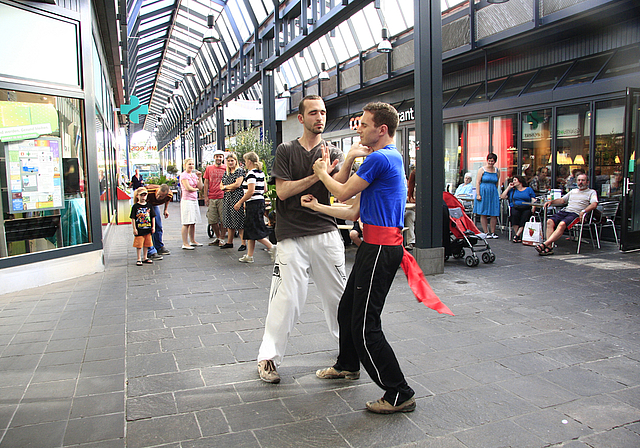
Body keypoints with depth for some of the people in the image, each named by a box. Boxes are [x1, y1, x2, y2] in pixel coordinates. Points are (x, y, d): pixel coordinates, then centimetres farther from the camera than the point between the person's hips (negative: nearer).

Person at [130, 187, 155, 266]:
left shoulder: (149, 205, 5)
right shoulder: (135, 206, -5)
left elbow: (153, 217, 10)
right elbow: (133, 218, -5)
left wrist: (153, 227, 5)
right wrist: (134, 228, -9)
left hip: (148, 229, 4)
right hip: (139, 230, -4)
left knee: (146, 244, 12)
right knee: (139, 244, 1)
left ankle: (145, 258, 24)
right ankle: (139, 259, 10)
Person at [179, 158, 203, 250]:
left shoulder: (194, 175, 16)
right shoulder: (183, 175, -7)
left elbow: (200, 187, 10)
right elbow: (188, 188, -15)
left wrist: (199, 177, 0)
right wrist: (196, 189, 1)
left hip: (194, 200, 8)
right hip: (187, 200, -8)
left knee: (193, 222, 13)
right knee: (186, 223, -7)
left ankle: (193, 241, 22)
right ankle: (185, 243, -5)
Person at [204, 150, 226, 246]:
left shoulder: (226, 168, 4)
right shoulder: (209, 168, 11)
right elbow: (206, 183, 12)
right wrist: (206, 196, 6)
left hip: (222, 197, -3)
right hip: (211, 198, 3)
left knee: (223, 220, -2)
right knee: (212, 220, 7)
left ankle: (222, 238, 9)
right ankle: (217, 237, 21)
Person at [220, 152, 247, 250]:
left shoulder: (239, 170, -3)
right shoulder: (226, 172, 18)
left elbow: (237, 184, -14)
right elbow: (221, 186, 16)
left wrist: (225, 186, -1)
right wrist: (229, 188, -4)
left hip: (237, 197, -7)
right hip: (227, 198, 7)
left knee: (239, 221, -8)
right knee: (229, 221, 10)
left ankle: (243, 243, -4)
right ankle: (229, 242, 18)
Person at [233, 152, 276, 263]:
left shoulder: (251, 173, -14)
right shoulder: (261, 173, 12)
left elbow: (251, 191, -21)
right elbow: (264, 189, 17)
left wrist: (240, 202, -13)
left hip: (253, 204, -9)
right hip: (260, 201, 9)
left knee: (255, 231, -4)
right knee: (249, 229, 12)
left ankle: (271, 247, -6)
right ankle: (249, 256, 15)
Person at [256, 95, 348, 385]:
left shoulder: (332, 153, 8)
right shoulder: (286, 151, 4)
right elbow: (283, 191, -7)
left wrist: (350, 162, -28)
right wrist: (316, 176, -14)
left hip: (326, 233, 3)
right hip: (292, 236, -2)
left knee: (337, 294, 12)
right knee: (287, 299, -4)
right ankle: (268, 356, 10)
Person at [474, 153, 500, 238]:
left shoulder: (496, 171, 11)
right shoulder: (482, 169, 0)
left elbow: (496, 184, 16)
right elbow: (477, 182, -5)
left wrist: (497, 194, 11)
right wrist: (478, 194, -12)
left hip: (493, 193, 3)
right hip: (483, 193, -3)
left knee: (494, 214, -1)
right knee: (483, 214, -1)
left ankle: (493, 232, 7)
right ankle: (486, 232, 6)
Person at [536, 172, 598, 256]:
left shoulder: (591, 192, 13)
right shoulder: (573, 191, 32)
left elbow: (594, 204, -5)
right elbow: (562, 200, 32)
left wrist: (583, 211, -23)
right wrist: (551, 201, 13)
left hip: (576, 214, -5)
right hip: (565, 211, 6)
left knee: (562, 224, -35)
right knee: (550, 222, -24)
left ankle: (545, 244, -43)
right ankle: (549, 247, -32)